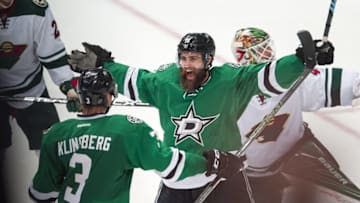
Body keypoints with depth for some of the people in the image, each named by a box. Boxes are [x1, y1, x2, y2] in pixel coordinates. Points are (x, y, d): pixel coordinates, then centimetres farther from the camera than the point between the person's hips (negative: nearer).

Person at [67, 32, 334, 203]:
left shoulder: (229, 81, -14)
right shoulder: (164, 81, -2)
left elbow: (269, 76, -18)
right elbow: (133, 81, 15)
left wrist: (304, 59, -29)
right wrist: (103, 64, 17)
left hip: (222, 177, -3)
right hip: (176, 178, 3)